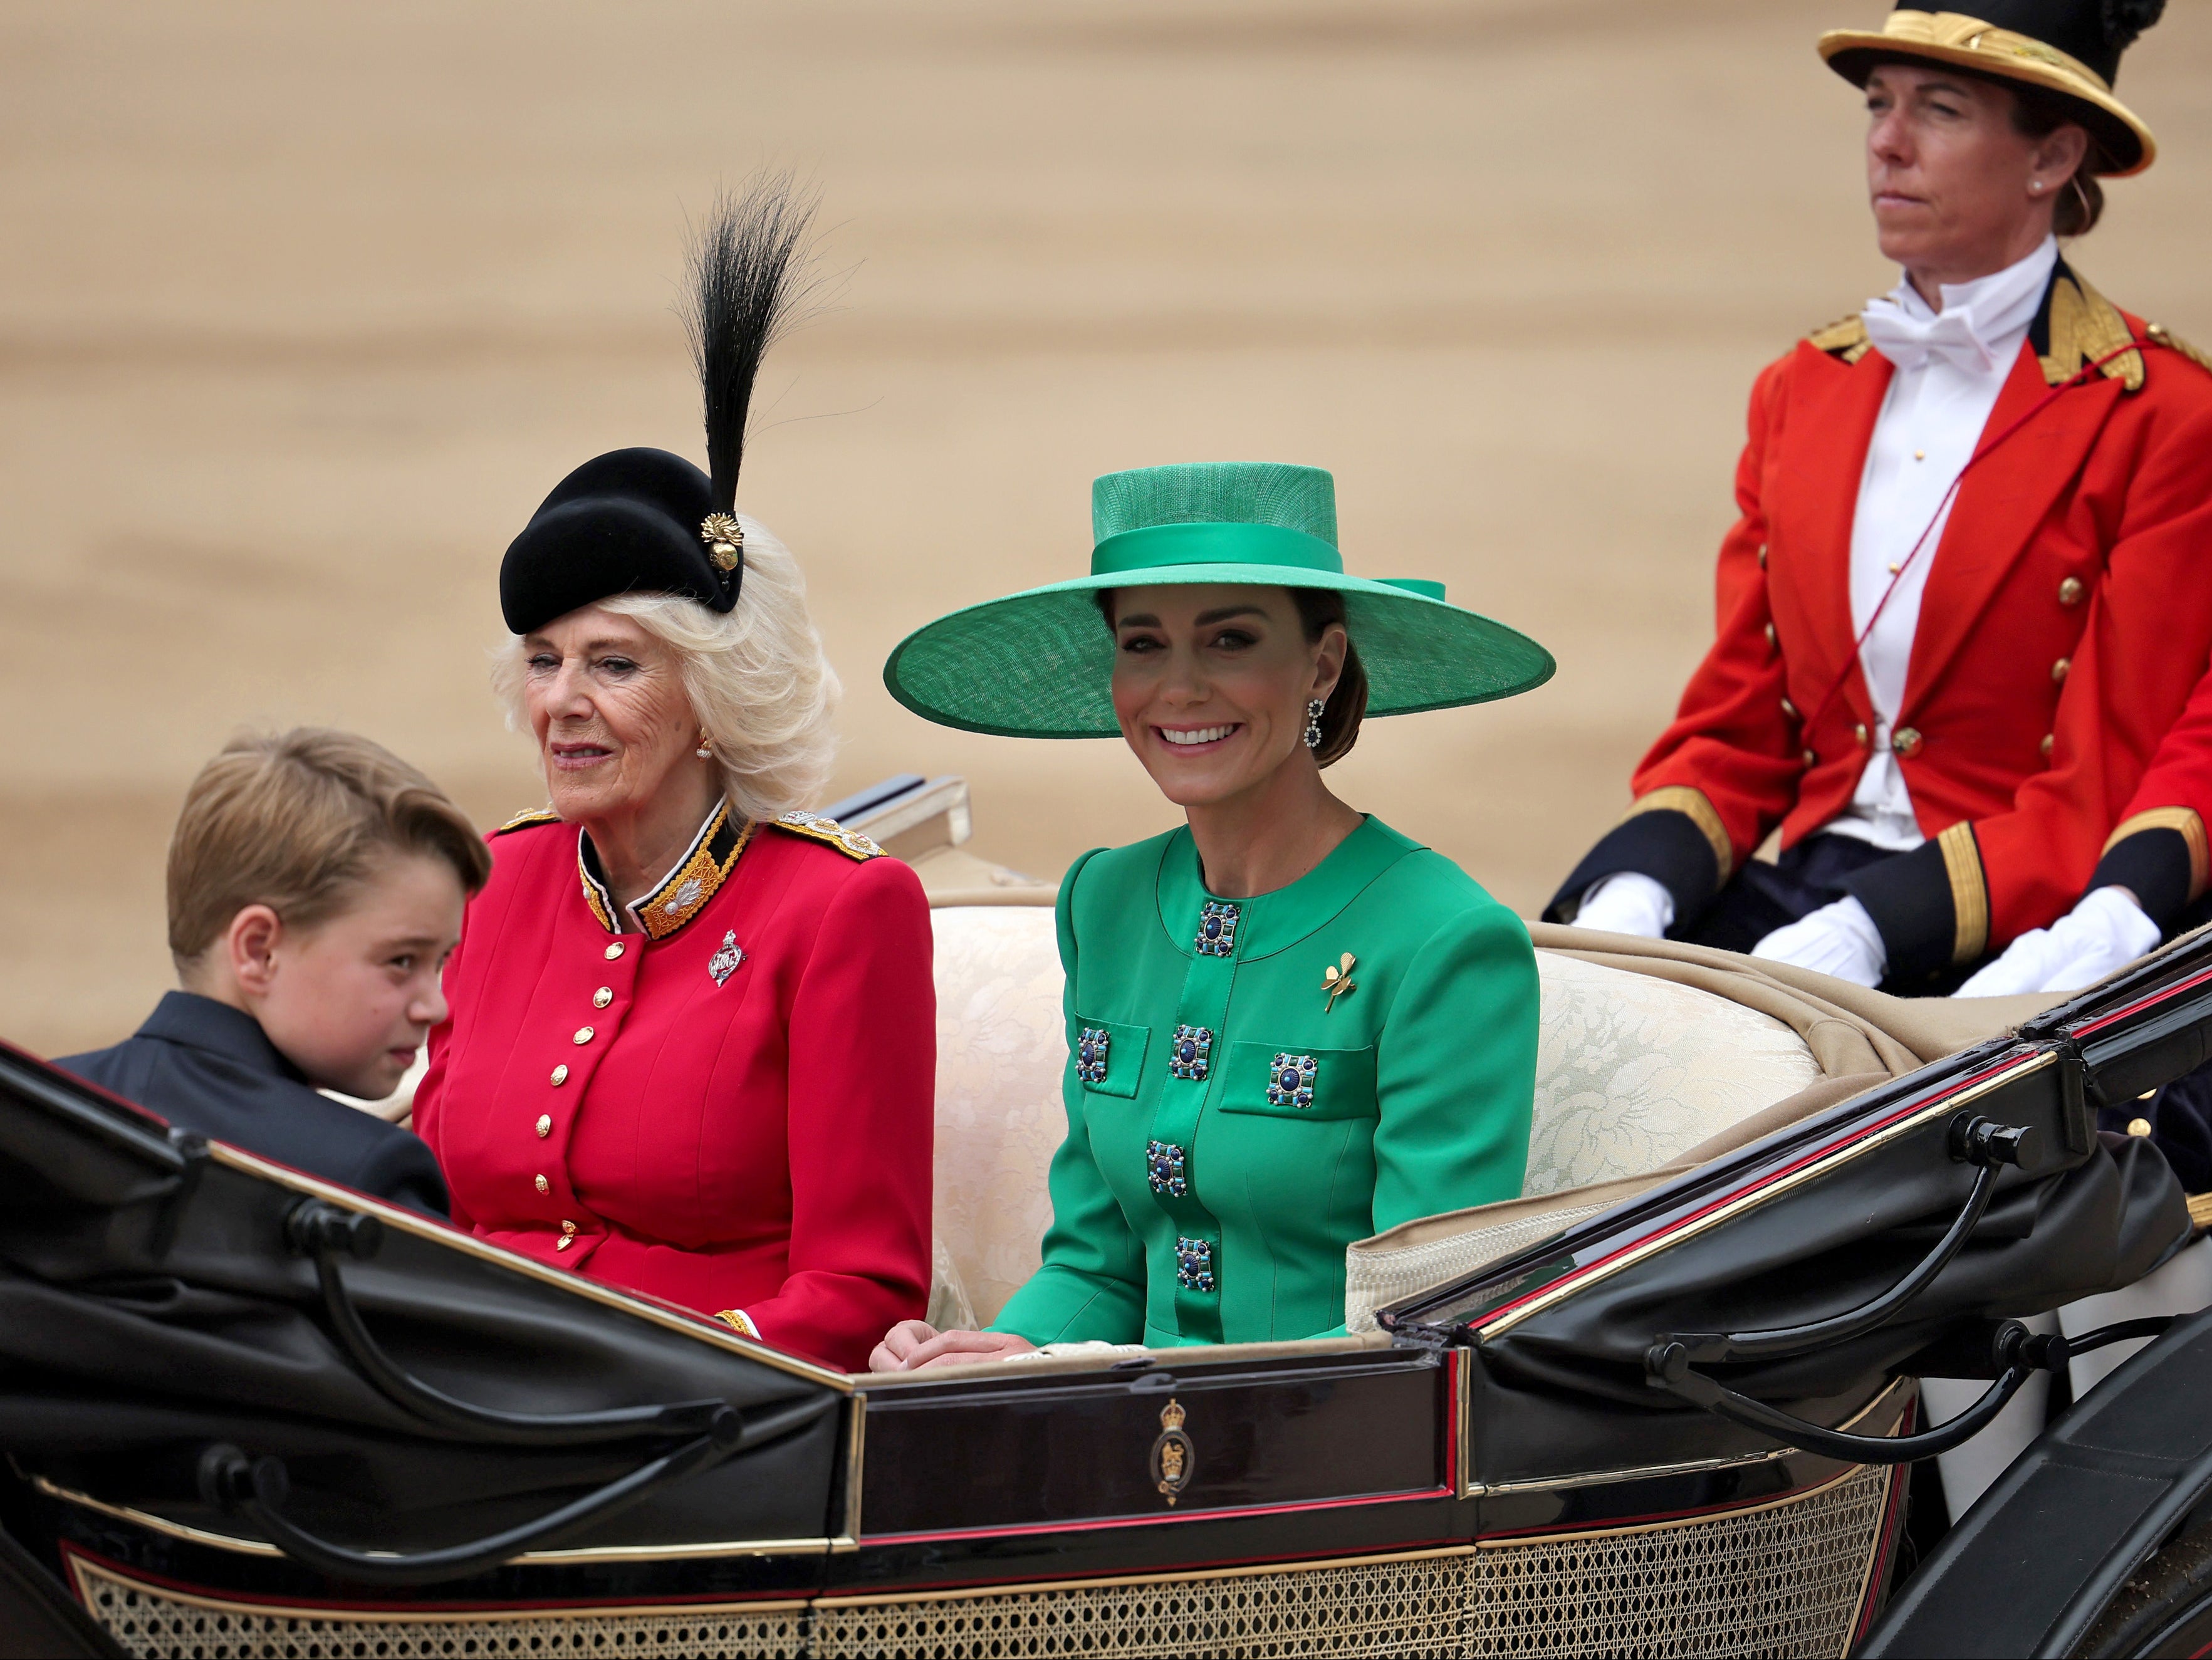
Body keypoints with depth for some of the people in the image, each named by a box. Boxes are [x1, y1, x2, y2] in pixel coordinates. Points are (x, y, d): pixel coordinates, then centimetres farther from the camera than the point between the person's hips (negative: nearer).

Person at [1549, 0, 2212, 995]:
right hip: (1800, 892, 6)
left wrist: (1867, 931, -20)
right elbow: (1735, 734, 15)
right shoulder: (1801, 392, 16)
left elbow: (2101, 808, -8)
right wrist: (1633, 896, -7)